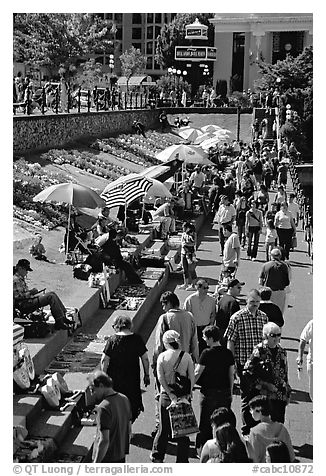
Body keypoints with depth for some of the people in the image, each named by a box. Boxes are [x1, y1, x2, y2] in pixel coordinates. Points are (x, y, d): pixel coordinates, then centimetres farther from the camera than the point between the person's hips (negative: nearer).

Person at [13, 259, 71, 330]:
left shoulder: (20, 279, 21)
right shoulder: (16, 280, -12)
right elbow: (17, 296, -20)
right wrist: (30, 293, -19)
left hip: (28, 301, 11)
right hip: (24, 305, -11)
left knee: (52, 294, 5)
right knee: (51, 297, -19)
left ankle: (63, 317, 1)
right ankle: (59, 322, -20)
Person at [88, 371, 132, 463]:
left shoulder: (103, 408, -23)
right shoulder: (124, 399, 3)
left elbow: (104, 441, -24)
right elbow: (129, 431, 11)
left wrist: (95, 464, -18)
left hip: (105, 459, -8)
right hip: (121, 456, 8)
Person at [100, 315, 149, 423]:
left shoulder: (112, 340, -9)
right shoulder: (137, 339, -5)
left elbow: (104, 360, -9)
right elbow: (145, 359, -2)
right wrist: (146, 375, 8)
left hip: (115, 378, -1)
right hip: (132, 379, 1)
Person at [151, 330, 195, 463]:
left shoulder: (162, 356, -4)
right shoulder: (186, 356, -2)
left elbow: (161, 378, -10)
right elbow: (192, 378, -6)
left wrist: (171, 395, -11)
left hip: (166, 395, 0)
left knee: (164, 427, 14)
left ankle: (157, 456, 26)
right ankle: (182, 459, 12)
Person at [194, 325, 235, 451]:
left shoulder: (207, 353, -13)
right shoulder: (228, 353, 1)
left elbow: (197, 373, -10)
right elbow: (231, 374, 8)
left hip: (209, 393, -4)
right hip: (225, 393, 4)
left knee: (206, 424, 6)